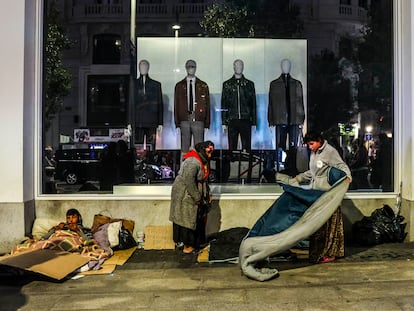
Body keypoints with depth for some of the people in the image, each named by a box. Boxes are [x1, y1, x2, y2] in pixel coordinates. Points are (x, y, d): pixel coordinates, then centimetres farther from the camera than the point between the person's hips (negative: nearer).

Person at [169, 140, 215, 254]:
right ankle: (187, 245, 9)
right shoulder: (193, 162, -25)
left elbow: (204, 179, 18)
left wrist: (207, 193, 12)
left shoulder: (203, 161, 8)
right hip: (184, 194, -10)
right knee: (186, 218, -1)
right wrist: (197, 197, -24)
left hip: (194, 195, 10)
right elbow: (189, 181, -31)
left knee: (195, 218, 15)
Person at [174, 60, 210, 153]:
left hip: (198, 120, 0)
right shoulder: (179, 85, 12)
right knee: (185, 146, 0)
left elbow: (207, 104, 9)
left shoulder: (203, 86, 11)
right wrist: (177, 122, 3)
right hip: (184, 120, 1)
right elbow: (176, 104, 10)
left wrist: (207, 123, 2)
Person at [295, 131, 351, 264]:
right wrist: (299, 178, 24)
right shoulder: (313, 153, 16)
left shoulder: (330, 151, -9)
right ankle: (317, 252, 19)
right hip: (315, 193, 8)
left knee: (328, 223, -3)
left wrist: (347, 176, -31)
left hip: (327, 194, -8)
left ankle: (329, 253, 6)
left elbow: (341, 166, -13)